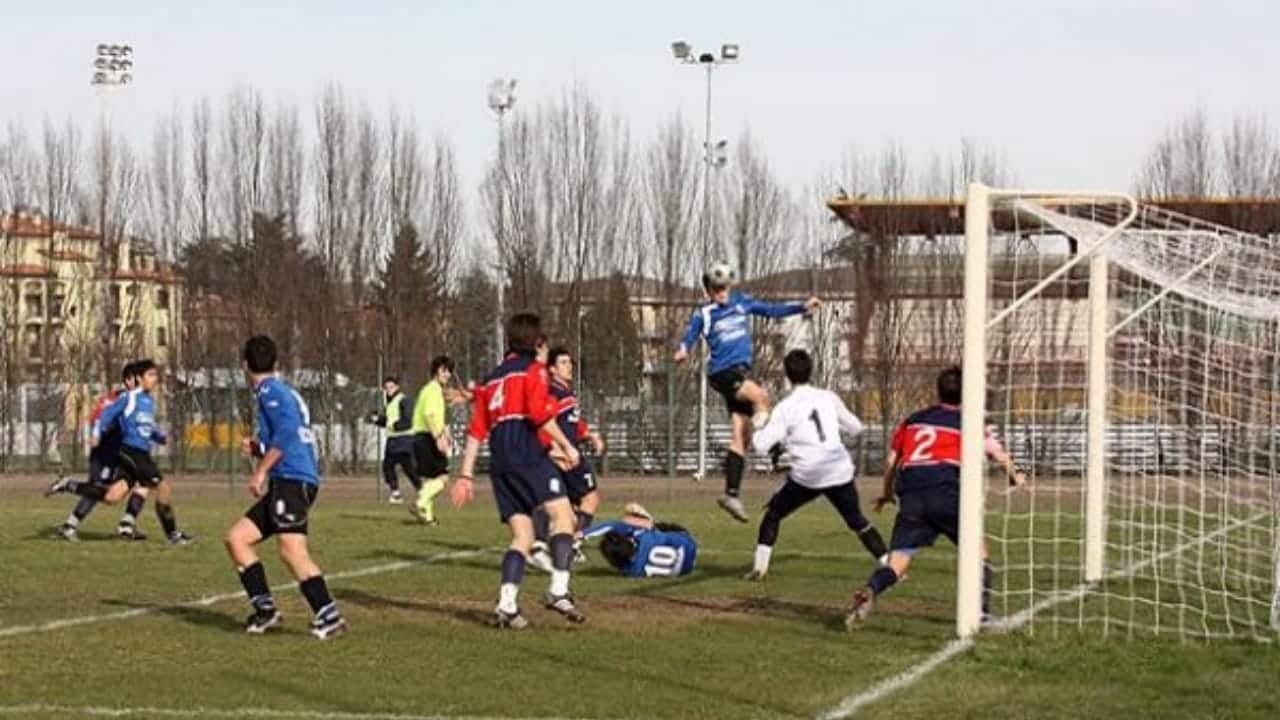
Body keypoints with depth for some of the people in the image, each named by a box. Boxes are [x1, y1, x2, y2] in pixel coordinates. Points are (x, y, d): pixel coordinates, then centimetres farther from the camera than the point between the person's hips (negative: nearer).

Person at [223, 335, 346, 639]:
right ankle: (264, 607, 6)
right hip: (283, 485, 10)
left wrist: (261, 470, -18)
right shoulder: (284, 391, 24)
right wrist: (257, 449, 18)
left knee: (291, 549, -19)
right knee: (237, 538, 10)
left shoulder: (270, 391, -4)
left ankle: (328, 616, -23)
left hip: (292, 480, -10)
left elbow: (286, 431, -20)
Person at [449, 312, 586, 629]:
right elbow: (541, 414, -11)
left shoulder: (491, 379, 24)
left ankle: (507, 605, -8)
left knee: (522, 536, 6)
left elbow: (476, 431, 20)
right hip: (528, 456, -7)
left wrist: (465, 475, 18)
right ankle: (559, 590, -24)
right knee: (562, 514, -8)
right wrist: (567, 447, -3)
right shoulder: (532, 369, 4)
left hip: (499, 463, 7)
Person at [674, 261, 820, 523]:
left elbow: (772, 310, 21)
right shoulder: (703, 314, -2)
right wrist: (683, 351, -31)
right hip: (722, 372, -5)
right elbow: (689, 337, -8)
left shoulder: (741, 302, 12)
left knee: (740, 438, 2)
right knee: (760, 396, -37)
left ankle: (732, 494, 4)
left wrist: (803, 307, 16)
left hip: (742, 370, 6)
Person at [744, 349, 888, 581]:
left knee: (773, 514, 17)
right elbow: (855, 427, 13)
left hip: (807, 475, -2)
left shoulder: (785, 408, -2)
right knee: (857, 521, 15)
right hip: (839, 470, 2)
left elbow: (761, 444, -5)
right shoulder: (828, 397, 7)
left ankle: (760, 566, 9)